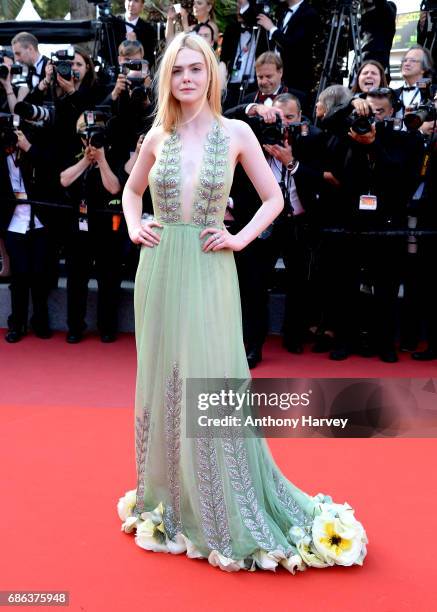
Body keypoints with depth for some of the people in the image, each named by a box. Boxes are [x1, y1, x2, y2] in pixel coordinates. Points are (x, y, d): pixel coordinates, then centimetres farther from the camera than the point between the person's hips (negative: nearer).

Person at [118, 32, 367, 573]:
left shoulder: (236, 133, 0)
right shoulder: (157, 136, 7)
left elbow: (273, 198, 6)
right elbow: (131, 190, 23)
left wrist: (242, 237, -6)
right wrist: (133, 227, 5)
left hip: (208, 271, -3)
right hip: (160, 270, 3)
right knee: (161, 380, 9)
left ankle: (223, 514, 16)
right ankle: (165, 501, 26)